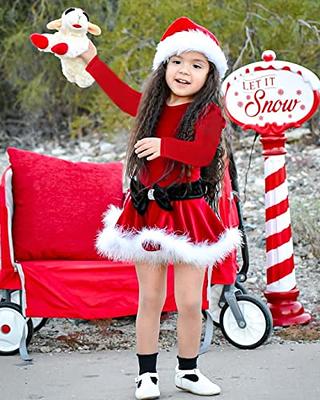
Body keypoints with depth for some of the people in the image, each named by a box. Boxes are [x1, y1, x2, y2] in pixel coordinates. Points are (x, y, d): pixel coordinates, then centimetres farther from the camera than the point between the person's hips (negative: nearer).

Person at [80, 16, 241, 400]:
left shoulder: (208, 112, -8)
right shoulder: (152, 106, 9)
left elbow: (202, 152, -24)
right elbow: (123, 95, 26)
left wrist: (164, 145, -38)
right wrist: (91, 60, 28)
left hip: (187, 211, -4)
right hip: (147, 209, 4)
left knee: (190, 301, 0)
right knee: (150, 297, 7)